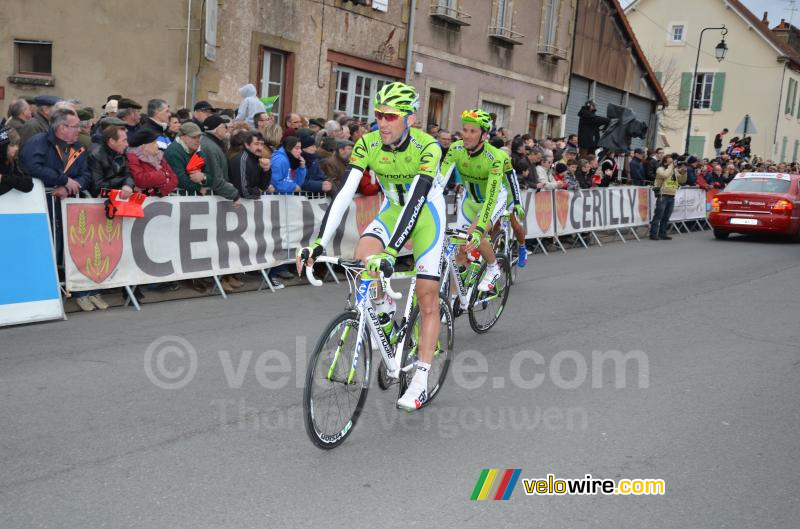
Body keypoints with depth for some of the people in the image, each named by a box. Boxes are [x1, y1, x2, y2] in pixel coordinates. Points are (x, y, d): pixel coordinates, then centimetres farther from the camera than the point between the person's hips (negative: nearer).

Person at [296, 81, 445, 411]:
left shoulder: (427, 147, -29)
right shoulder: (368, 144, -18)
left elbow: (415, 200, -39)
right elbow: (345, 194, -25)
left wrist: (389, 252, -50)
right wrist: (319, 243, -35)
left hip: (427, 213, -3)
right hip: (392, 210, 4)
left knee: (427, 300, -6)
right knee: (363, 258, -26)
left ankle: (421, 382, 3)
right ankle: (387, 323, -1)